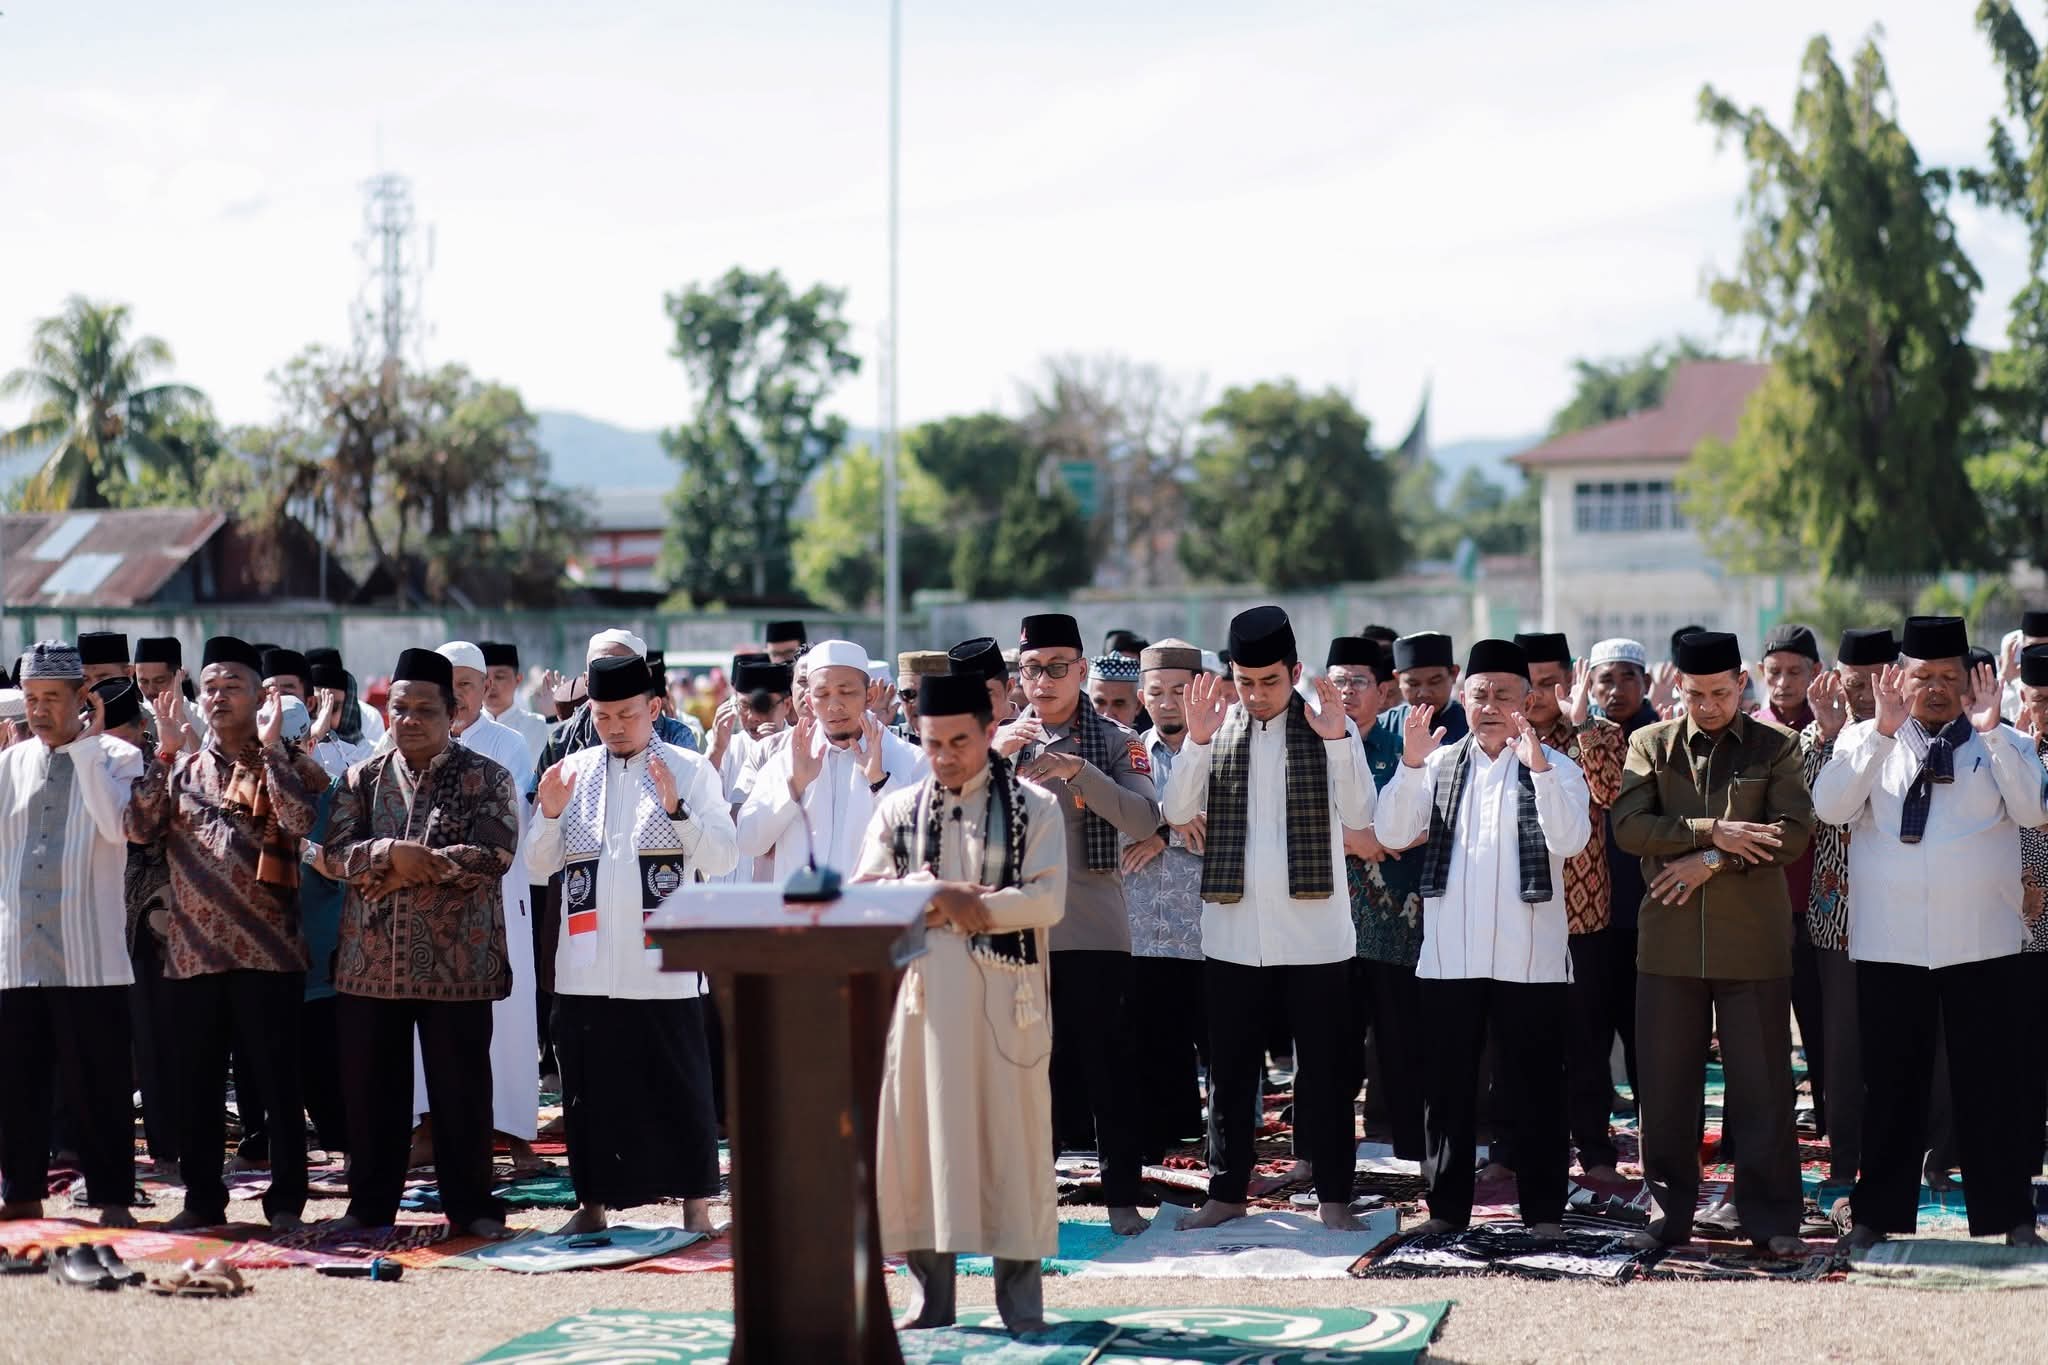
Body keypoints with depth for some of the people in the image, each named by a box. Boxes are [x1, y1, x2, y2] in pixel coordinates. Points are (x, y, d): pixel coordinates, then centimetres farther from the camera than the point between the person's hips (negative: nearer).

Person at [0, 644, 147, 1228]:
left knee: (95, 1082, -2)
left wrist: (85, 746, -13)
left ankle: (112, 1196, 5)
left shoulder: (116, 757, 1)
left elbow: (116, 825, -17)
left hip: (89, 952, -4)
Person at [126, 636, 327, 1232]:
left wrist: (270, 748, -14)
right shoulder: (181, 769, 12)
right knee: (196, 1086, 8)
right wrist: (164, 754, -5)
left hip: (267, 952, -3)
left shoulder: (286, 766, 3)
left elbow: (301, 822, -17)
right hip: (192, 952, 4)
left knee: (277, 1081, 0)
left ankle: (286, 1200, 8)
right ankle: (202, 1199, 18)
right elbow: (140, 828, -2)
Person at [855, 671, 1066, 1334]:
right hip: (920, 995, 3)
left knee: (1011, 1139, 0)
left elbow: (1045, 900, -10)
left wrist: (947, 903, -12)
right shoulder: (898, 809, 11)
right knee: (920, 1138, 4)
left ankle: (1020, 1303, 8)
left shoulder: (1034, 807, 2)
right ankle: (932, 1299, 12)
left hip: (1003, 998, -3)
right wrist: (939, 894, -12)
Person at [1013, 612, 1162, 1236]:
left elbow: (1145, 821, -12)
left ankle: (1122, 1197, 7)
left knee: (1108, 1068, 1)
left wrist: (1077, 770, -22)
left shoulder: (1114, 741, 2)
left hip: (1095, 931, -2)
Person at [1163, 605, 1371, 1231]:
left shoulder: (1331, 728, -1)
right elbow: (1177, 812, -5)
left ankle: (1333, 1195, 13)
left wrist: (1337, 739, -24)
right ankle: (1226, 1190, 20)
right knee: (1229, 1068, 9)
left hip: (1314, 930, -2)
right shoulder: (1218, 727, 4)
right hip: (1233, 931, 2)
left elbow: (1358, 816, -12)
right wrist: (1197, 740, -19)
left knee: (1324, 1067, 4)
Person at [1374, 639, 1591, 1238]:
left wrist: (1537, 767, -27)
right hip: (1449, 955, 3)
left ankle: (1543, 1208, 9)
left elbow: (1569, 840, -15)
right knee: (1446, 1084, 8)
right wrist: (1411, 765, -15)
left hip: (1530, 956, -3)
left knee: (1536, 1087, 2)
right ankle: (1447, 1205, 16)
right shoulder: (1440, 764, 9)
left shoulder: (1556, 768, 1)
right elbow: (1392, 833, -1)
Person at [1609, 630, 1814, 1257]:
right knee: (1666, 1084, 5)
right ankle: (1668, 1212, 15)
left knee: (1762, 1083, 2)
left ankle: (1771, 1216, 9)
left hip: (1753, 940, -1)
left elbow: (1792, 833, -7)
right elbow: (1629, 827, -5)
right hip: (1669, 939, 1)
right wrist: (1710, 832, -15)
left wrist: (1713, 861, -15)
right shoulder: (1650, 744, 8)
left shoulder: (1776, 746, 4)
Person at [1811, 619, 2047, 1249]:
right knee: (1890, 1084, 7)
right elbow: (1830, 806, -10)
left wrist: (1990, 730, -17)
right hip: (1889, 947, 0)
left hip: (1984, 944, 0)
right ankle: (1878, 1213, 16)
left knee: (1992, 1081, 3)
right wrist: (1883, 730, -16)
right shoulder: (1866, 739, 6)